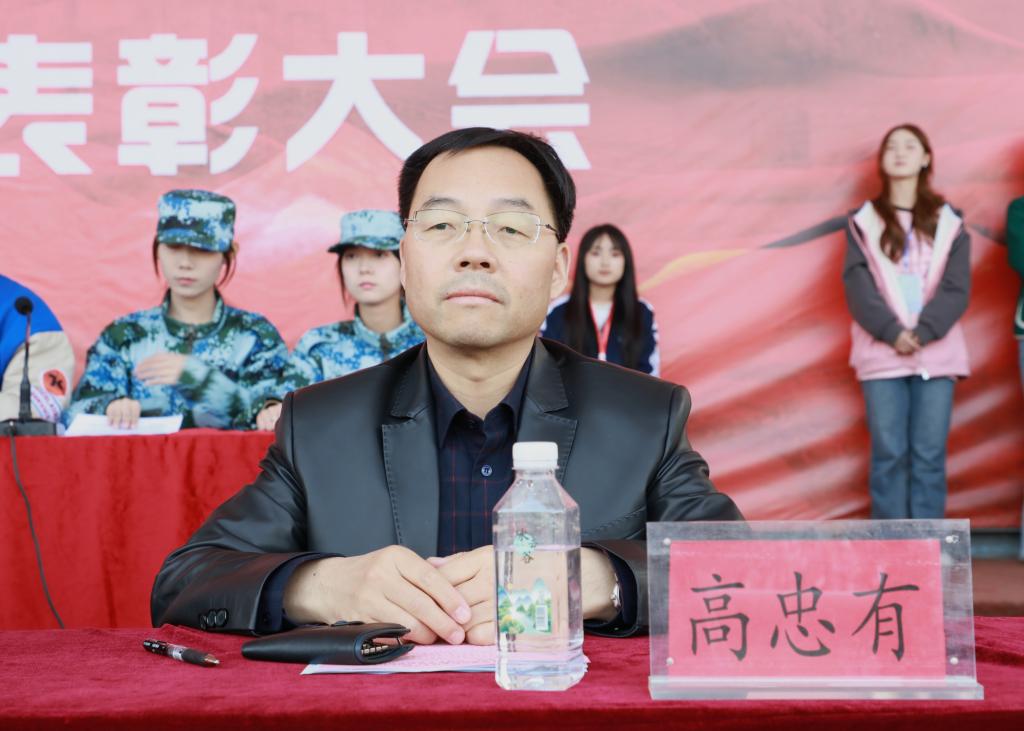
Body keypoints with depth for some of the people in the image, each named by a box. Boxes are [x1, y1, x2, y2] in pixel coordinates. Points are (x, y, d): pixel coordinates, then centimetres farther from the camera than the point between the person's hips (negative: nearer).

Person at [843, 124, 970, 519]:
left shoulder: (948, 222, 11)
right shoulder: (863, 221, 9)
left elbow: (956, 288, 1)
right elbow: (857, 284, -2)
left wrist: (923, 332, -14)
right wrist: (891, 332, -14)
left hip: (936, 351, 1)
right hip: (882, 351, -1)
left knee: (929, 453, -2)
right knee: (889, 452, -4)